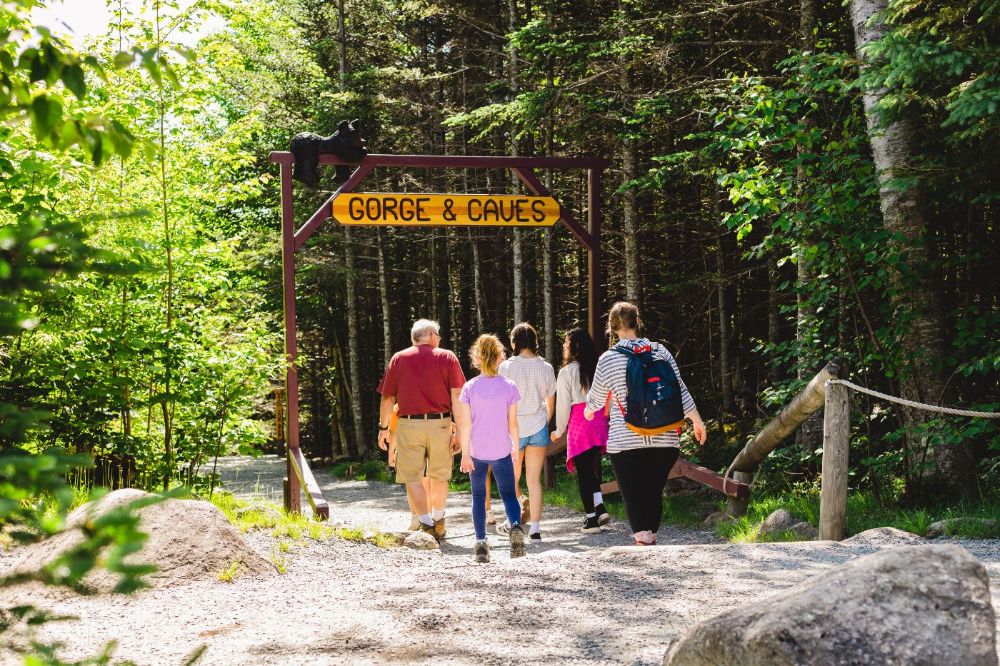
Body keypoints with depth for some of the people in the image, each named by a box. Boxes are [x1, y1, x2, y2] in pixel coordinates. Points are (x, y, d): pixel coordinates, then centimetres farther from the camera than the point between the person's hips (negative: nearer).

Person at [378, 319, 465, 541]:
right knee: (439, 475, 15)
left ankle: (426, 524, -8)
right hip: (440, 423, 1)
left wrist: (383, 427, 17)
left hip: (409, 424, -1)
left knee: (412, 477, 3)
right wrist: (460, 430, -3)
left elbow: (388, 398, 7)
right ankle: (438, 522, 28)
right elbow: (457, 397, -4)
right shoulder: (447, 358, 4)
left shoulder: (399, 359, 7)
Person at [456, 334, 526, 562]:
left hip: (476, 451, 0)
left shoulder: (470, 387, -6)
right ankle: (516, 526, -19)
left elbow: (466, 424, -7)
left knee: (478, 496, 13)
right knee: (508, 494, 8)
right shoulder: (509, 387, -4)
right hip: (501, 451, 0)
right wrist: (515, 447, 12)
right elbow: (512, 423, -1)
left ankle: (481, 542, 5)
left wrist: (465, 454, -4)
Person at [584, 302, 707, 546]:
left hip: (625, 441, -3)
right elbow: (679, 389, 3)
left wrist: (589, 410, 30)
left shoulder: (608, 359, -4)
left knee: (633, 496, 0)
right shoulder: (660, 351, 1)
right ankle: (650, 539, 20)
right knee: (654, 492, 13)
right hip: (664, 439, 3)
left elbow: (597, 396, 8)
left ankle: (644, 540, -17)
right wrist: (697, 421, 15)